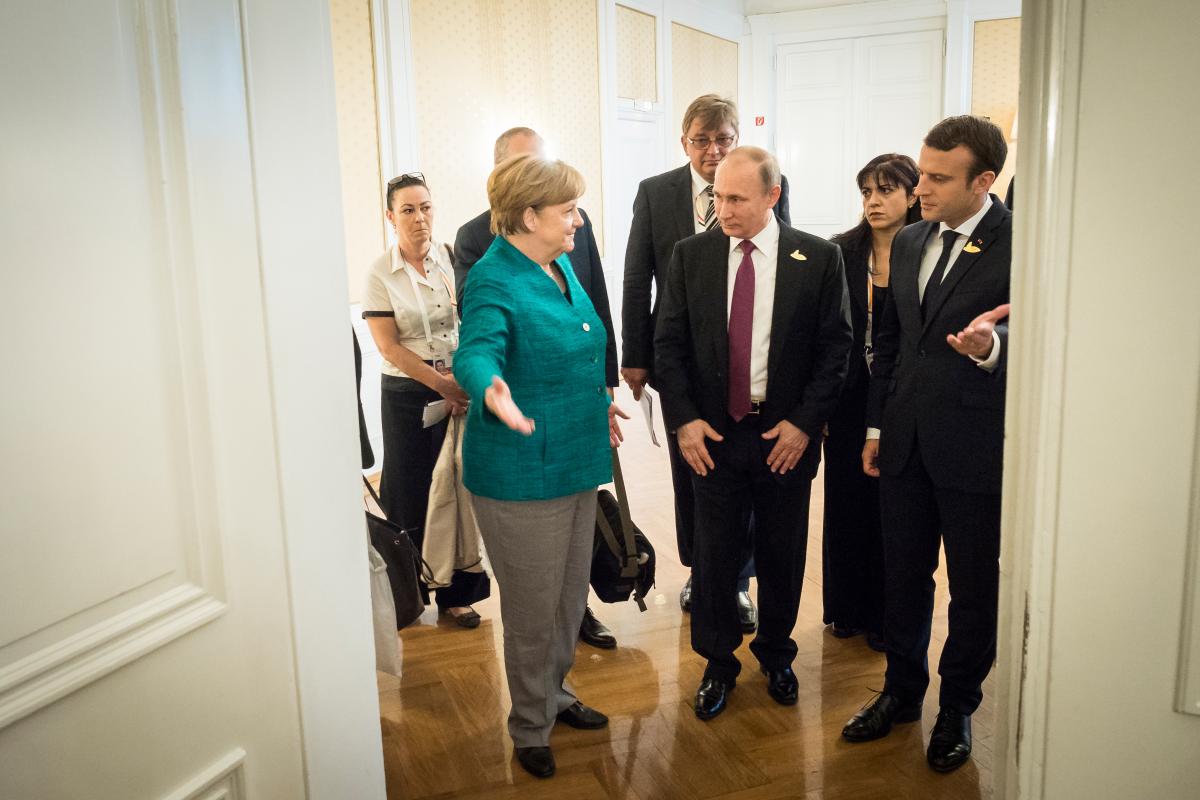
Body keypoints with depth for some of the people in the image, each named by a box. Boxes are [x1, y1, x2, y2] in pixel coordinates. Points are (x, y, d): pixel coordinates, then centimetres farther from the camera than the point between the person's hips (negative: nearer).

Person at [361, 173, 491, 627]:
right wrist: (442, 384, -14)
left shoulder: (453, 259, 2)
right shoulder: (381, 274, -3)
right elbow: (388, 346, -7)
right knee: (410, 499, 5)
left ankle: (456, 594, 19)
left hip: (460, 390, 2)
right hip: (407, 394, -1)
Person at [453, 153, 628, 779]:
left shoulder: (560, 264, 8)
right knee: (533, 609, 7)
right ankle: (530, 728, 28)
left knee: (571, 596, 21)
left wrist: (596, 400, 26)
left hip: (575, 462, 8)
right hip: (521, 474, -8)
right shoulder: (493, 281, -18)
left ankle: (555, 693, 43)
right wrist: (493, 393, -55)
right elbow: (477, 352, -35)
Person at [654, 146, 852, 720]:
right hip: (712, 433, 1)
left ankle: (776, 655, 36)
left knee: (782, 555, 13)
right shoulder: (690, 255, 1)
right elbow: (668, 343, 2)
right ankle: (718, 664, 27)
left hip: (786, 434, 0)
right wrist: (683, 419, -8)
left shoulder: (819, 258, -3)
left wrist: (804, 422, -9)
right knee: (713, 553, 7)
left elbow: (835, 347, -2)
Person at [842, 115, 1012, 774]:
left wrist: (992, 345, -38)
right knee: (903, 573, 17)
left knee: (974, 584, 11)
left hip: (976, 444, -5)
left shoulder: (1018, 243, -11)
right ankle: (901, 690, 37)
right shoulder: (910, 243, 9)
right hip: (906, 442, 6)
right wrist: (876, 427, 13)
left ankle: (957, 707, 32)